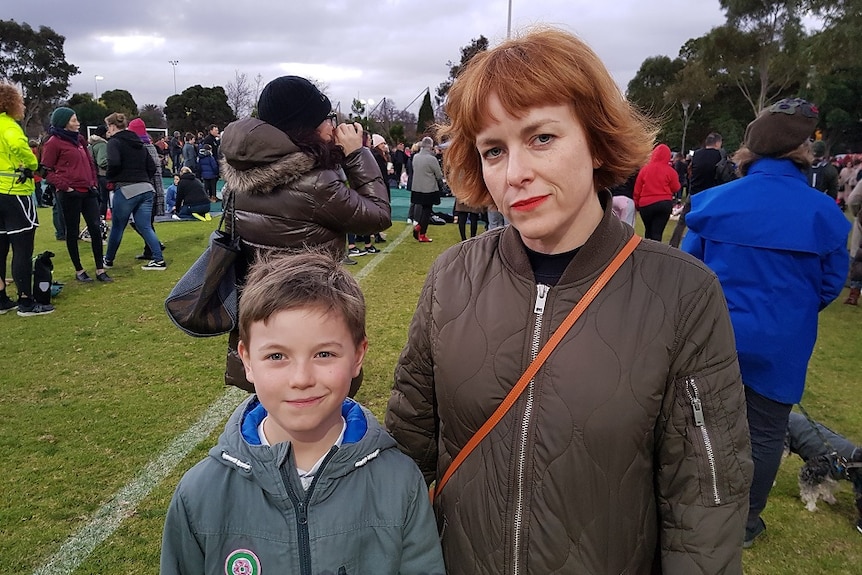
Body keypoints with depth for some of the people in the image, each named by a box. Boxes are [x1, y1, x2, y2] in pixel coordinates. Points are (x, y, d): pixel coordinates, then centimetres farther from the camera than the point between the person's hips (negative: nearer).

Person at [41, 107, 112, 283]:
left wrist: (94, 183, 10)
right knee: (72, 232, 5)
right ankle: (79, 270, 15)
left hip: (88, 191, 6)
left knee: (95, 228, 2)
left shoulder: (79, 139, 15)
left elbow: (89, 163, 20)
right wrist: (63, 186, -13)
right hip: (70, 194, -6)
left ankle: (100, 270, 8)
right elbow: (47, 169, -5)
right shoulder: (54, 143, -5)